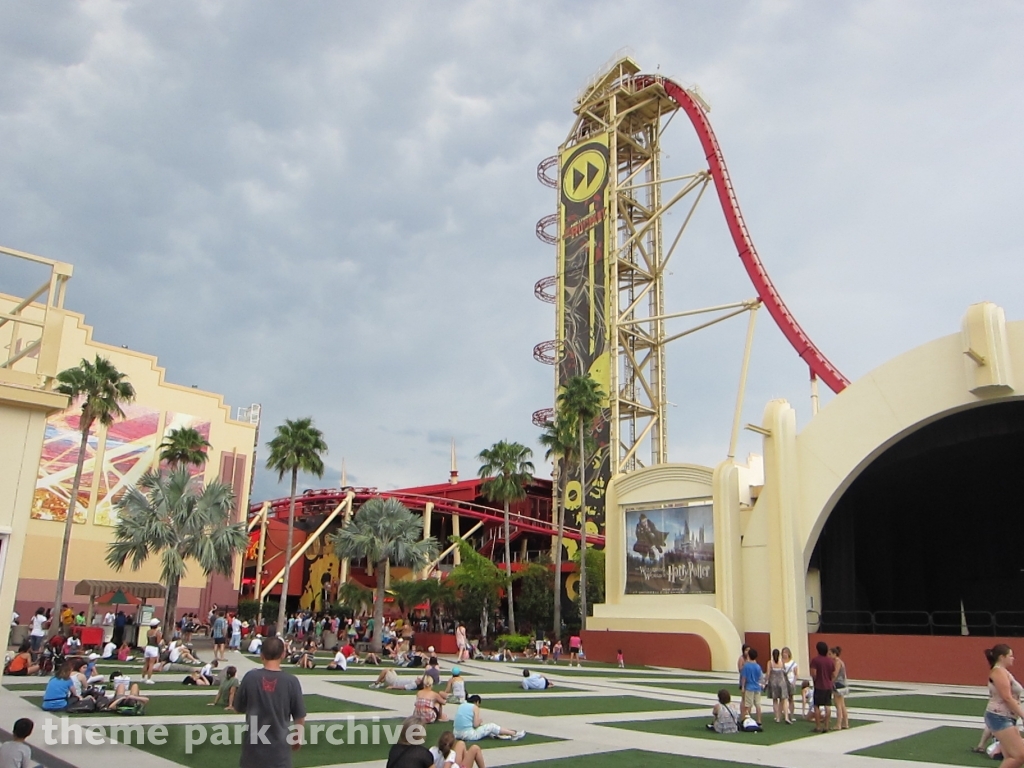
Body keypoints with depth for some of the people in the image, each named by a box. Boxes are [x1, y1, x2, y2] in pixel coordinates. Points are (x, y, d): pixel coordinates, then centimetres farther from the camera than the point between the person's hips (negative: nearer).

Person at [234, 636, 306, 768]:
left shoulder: (250, 677, -9)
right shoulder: (291, 681, -12)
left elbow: (238, 708, 4)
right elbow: (299, 716, -2)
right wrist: (299, 737, 14)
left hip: (253, 742, 2)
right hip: (279, 744, -2)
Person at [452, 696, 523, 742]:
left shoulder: (461, 706, 15)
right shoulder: (475, 707, -5)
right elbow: (476, 725, -10)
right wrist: (480, 721, 11)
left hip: (457, 734, 7)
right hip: (469, 735, -7)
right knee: (492, 726, 8)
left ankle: (498, 735, 31)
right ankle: (514, 734, 15)